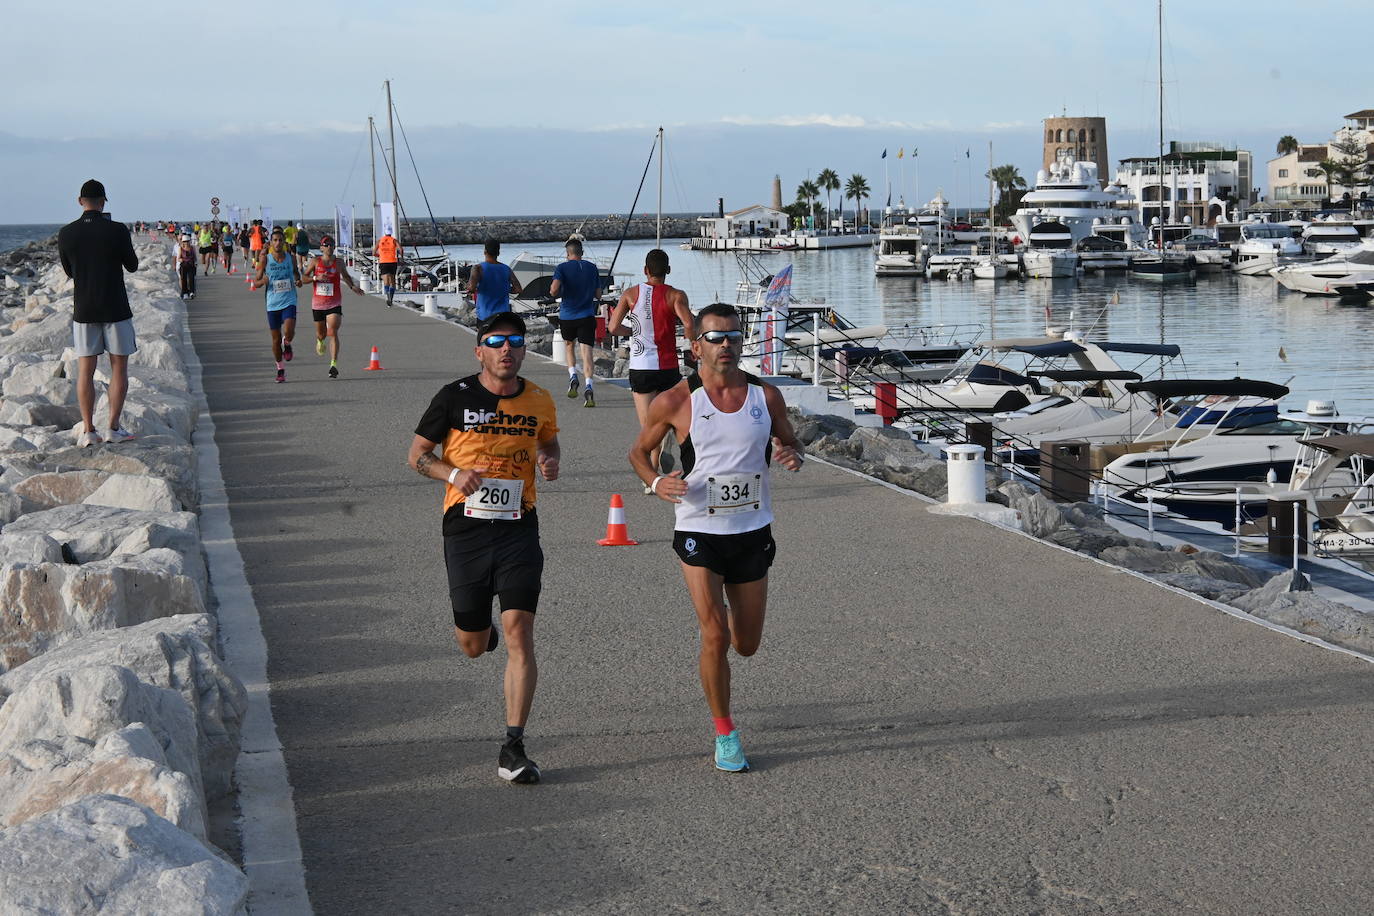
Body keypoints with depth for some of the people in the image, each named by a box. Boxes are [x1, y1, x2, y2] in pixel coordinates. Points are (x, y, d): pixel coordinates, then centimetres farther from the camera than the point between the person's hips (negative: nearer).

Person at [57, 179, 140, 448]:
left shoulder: (67, 234, -3)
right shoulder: (117, 230, -11)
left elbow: (69, 271, 10)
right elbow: (132, 266, 2)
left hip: (83, 310, 2)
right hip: (115, 309, -2)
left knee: (85, 370, 6)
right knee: (119, 367, 7)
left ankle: (88, 431, 4)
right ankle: (113, 428, 4)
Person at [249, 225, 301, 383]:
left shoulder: (291, 258, 2)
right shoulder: (265, 260, -2)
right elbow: (255, 283, 2)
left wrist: (298, 281, 0)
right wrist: (262, 281, -21)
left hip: (289, 302, 0)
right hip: (273, 304, 0)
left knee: (289, 332, -23)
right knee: (276, 339, 6)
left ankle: (287, 345, 13)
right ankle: (280, 369, 22)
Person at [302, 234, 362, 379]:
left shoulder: (339, 263, 1)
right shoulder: (315, 262, -2)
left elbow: (346, 276, 19)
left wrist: (353, 287, 2)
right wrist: (316, 278, -18)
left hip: (334, 303, -1)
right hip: (318, 303, 1)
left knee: (333, 333, -15)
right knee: (321, 333, 16)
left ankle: (334, 364, -19)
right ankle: (320, 341, 55)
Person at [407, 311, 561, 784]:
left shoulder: (540, 401, 4)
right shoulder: (455, 397, -4)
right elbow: (417, 454, 5)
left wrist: (550, 459, 2)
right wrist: (454, 473, -14)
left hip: (519, 528, 0)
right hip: (466, 528, 0)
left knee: (518, 630, -14)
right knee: (472, 645, 9)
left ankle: (513, 748, -9)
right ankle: (483, 631, 50)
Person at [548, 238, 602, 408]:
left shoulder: (562, 268, -4)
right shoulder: (592, 268, 6)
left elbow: (554, 290, -18)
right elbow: (598, 293, 12)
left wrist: (552, 291, 4)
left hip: (567, 316, -1)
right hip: (587, 316, 1)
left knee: (569, 346, 24)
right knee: (586, 352, -7)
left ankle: (573, 376, 4)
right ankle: (588, 387, -25)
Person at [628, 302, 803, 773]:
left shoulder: (766, 395, -1)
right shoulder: (675, 401, -8)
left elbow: (790, 441, 14)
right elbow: (638, 451, 5)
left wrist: (793, 455, -10)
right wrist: (656, 482, -15)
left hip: (753, 531, 3)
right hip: (699, 532, -3)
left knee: (746, 645, 12)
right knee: (716, 637, -13)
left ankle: (715, 614, 49)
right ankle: (725, 733, 5)